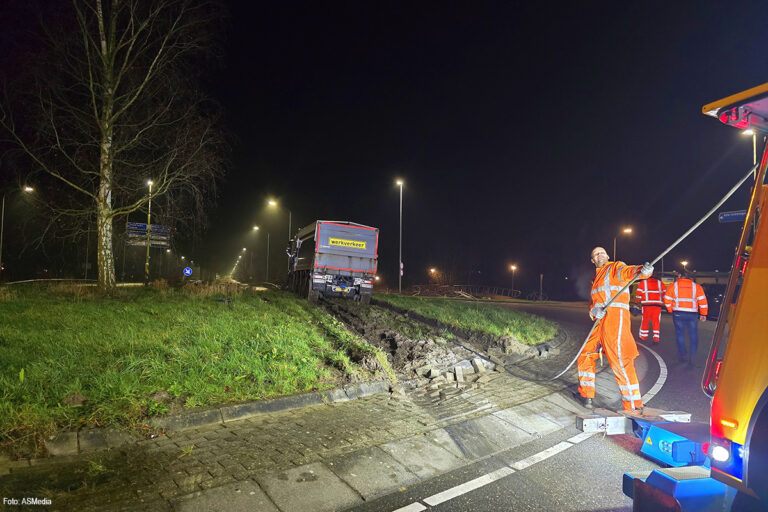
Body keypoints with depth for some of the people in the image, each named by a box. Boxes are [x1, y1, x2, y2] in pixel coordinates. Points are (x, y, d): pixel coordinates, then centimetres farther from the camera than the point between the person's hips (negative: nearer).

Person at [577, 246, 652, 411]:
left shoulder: (616, 267, 3)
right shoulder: (596, 277, 24)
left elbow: (629, 271, -21)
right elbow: (593, 302, 14)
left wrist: (643, 270, -44)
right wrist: (594, 310, -9)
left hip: (615, 317, -8)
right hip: (600, 321, 8)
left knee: (620, 361, -15)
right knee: (585, 355, 14)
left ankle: (634, 406, -11)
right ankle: (586, 394, 27)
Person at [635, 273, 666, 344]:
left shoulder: (643, 282, 5)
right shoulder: (660, 283, 13)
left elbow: (638, 294, 2)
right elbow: (664, 295, 10)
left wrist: (639, 301, 18)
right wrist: (662, 303, 20)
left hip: (647, 305, -2)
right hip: (657, 305, 2)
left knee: (645, 321, 9)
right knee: (656, 322, 4)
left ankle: (643, 336, 19)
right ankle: (656, 338, -2)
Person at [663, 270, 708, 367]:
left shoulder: (673, 286, 1)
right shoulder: (696, 287, 4)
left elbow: (667, 300, -1)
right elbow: (703, 301, 3)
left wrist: (671, 310, 12)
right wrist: (703, 314, 10)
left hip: (678, 313, 0)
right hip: (692, 314, 0)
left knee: (680, 334, 10)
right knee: (693, 336, 6)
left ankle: (682, 356, 15)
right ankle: (692, 356, -4)